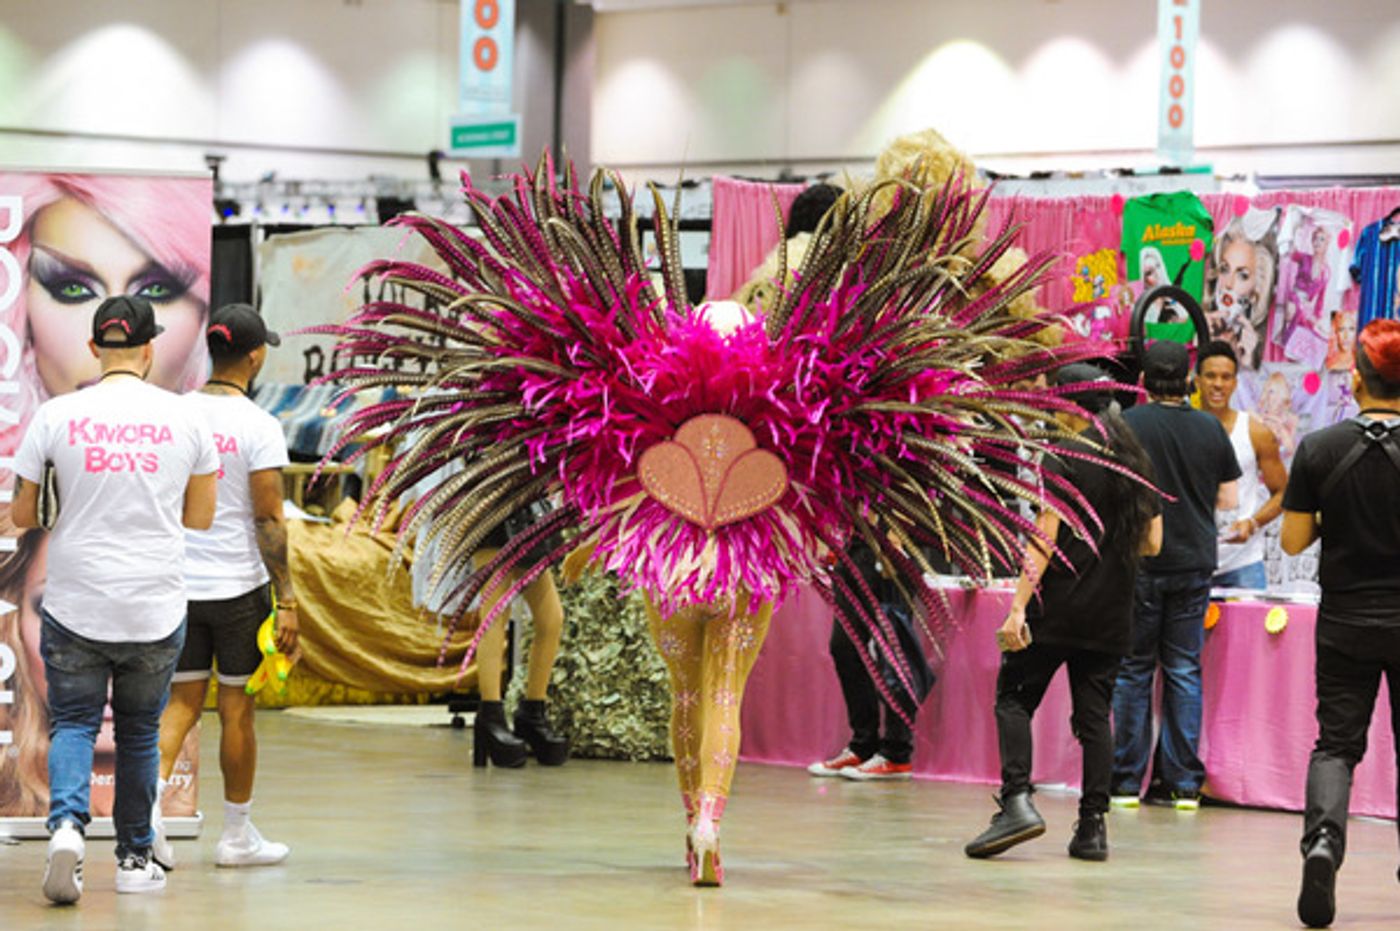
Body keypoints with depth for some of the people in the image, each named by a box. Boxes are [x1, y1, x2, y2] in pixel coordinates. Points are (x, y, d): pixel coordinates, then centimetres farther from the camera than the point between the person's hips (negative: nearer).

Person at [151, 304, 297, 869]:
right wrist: (286, 600, -10)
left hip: (178, 583, 4)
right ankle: (236, 835, 15)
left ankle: (151, 795, -12)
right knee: (237, 708, 6)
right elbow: (268, 520, -14)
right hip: (238, 587, -4)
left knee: (183, 699, 10)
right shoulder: (258, 427, -12)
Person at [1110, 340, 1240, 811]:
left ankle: (1127, 782, 3)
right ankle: (1185, 784, 5)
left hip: (1140, 561, -3)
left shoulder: (1128, 425, -8)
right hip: (1195, 563, 3)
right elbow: (1229, 497, 9)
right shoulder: (1211, 428, 3)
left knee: (1133, 670, 4)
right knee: (1184, 670, 7)